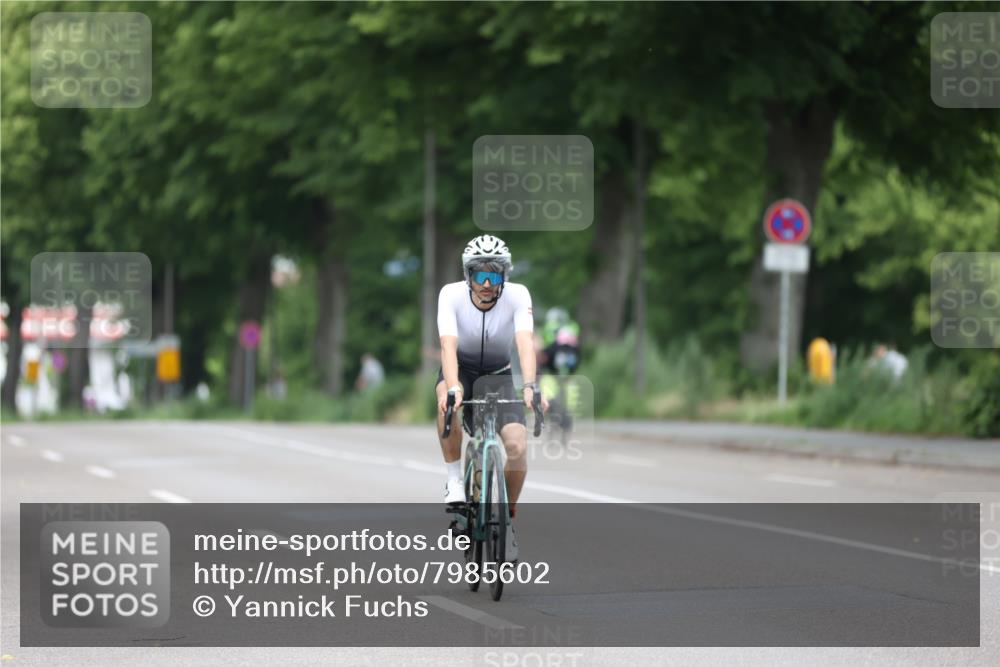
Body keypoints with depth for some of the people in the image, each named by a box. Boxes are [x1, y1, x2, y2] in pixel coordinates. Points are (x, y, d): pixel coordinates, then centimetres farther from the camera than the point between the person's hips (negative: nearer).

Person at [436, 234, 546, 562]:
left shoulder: (517, 295, -23)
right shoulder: (451, 295, -25)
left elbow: (525, 342, -36)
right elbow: (448, 345, -36)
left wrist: (530, 385, -53)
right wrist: (453, 388, -53)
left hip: (498, 374, 1)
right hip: (461, 368, -1)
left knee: (518, 447, -20)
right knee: (448, 400, -38)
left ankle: (508, 519, 4)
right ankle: (454, 479, -21)